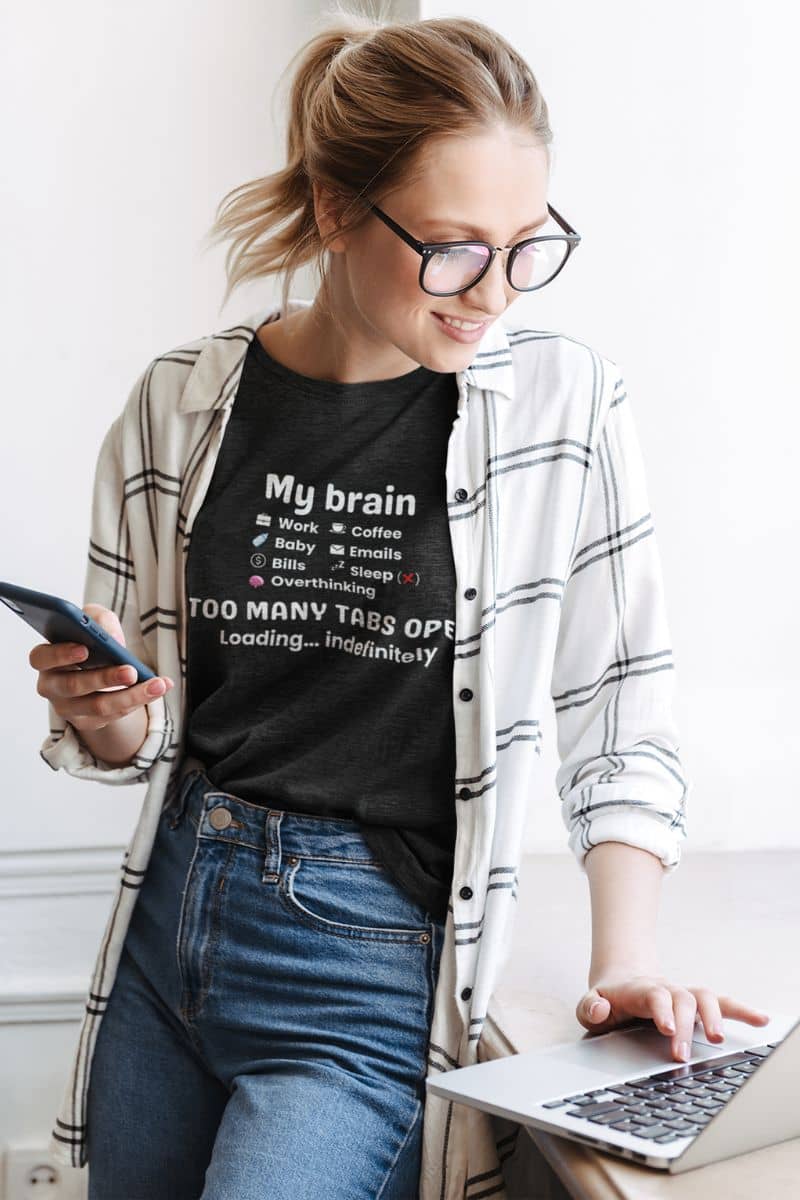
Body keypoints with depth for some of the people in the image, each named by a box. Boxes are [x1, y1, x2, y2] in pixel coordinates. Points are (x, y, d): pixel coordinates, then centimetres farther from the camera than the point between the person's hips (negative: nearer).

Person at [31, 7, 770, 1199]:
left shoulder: (565, 402, -8)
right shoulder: (183, 403, -2)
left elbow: (620, 712, -3)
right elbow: (138, 737, 8)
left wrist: (625, 955, -11)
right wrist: (102, 712, -14)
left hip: (372, 973, -3)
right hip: (170, 926, 4)